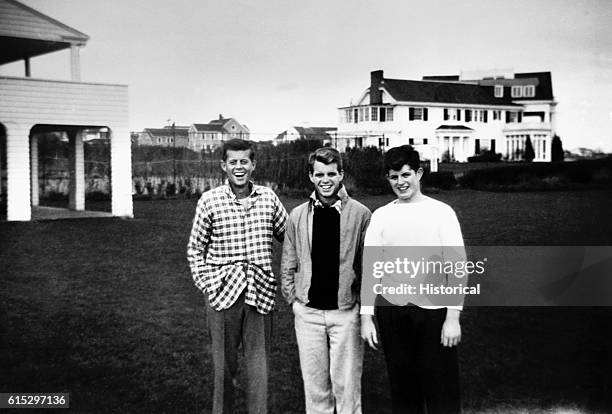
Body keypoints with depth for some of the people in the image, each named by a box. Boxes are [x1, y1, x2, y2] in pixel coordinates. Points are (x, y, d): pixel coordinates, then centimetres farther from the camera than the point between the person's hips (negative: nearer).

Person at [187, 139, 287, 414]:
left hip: (260, 293, 1)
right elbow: (195, 250, 6)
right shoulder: (210, 201, -1)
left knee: (259, 367, 5)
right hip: (223, 294, -1)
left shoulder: (268, 198, 4)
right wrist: (208, 285, -3)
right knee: (224, 365, 9)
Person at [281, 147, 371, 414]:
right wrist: (293, 299, 3)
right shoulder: (298, 216, 4)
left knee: (347, 382, 4)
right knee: (314, 382, 10)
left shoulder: (360, 214, -3)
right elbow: (288, 265, 11)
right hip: (308, 312, 2)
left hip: (346, 311, -2)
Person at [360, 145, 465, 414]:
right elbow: (369, 269, 7)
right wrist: (366, 318, 2)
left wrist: (453, 318, -9)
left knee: (441, 391, 0)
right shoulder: (380, 216, 7)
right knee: (402, 391, 9)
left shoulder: (441, 212, 0)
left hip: (433, 311, -2)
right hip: (391, 311, 3)